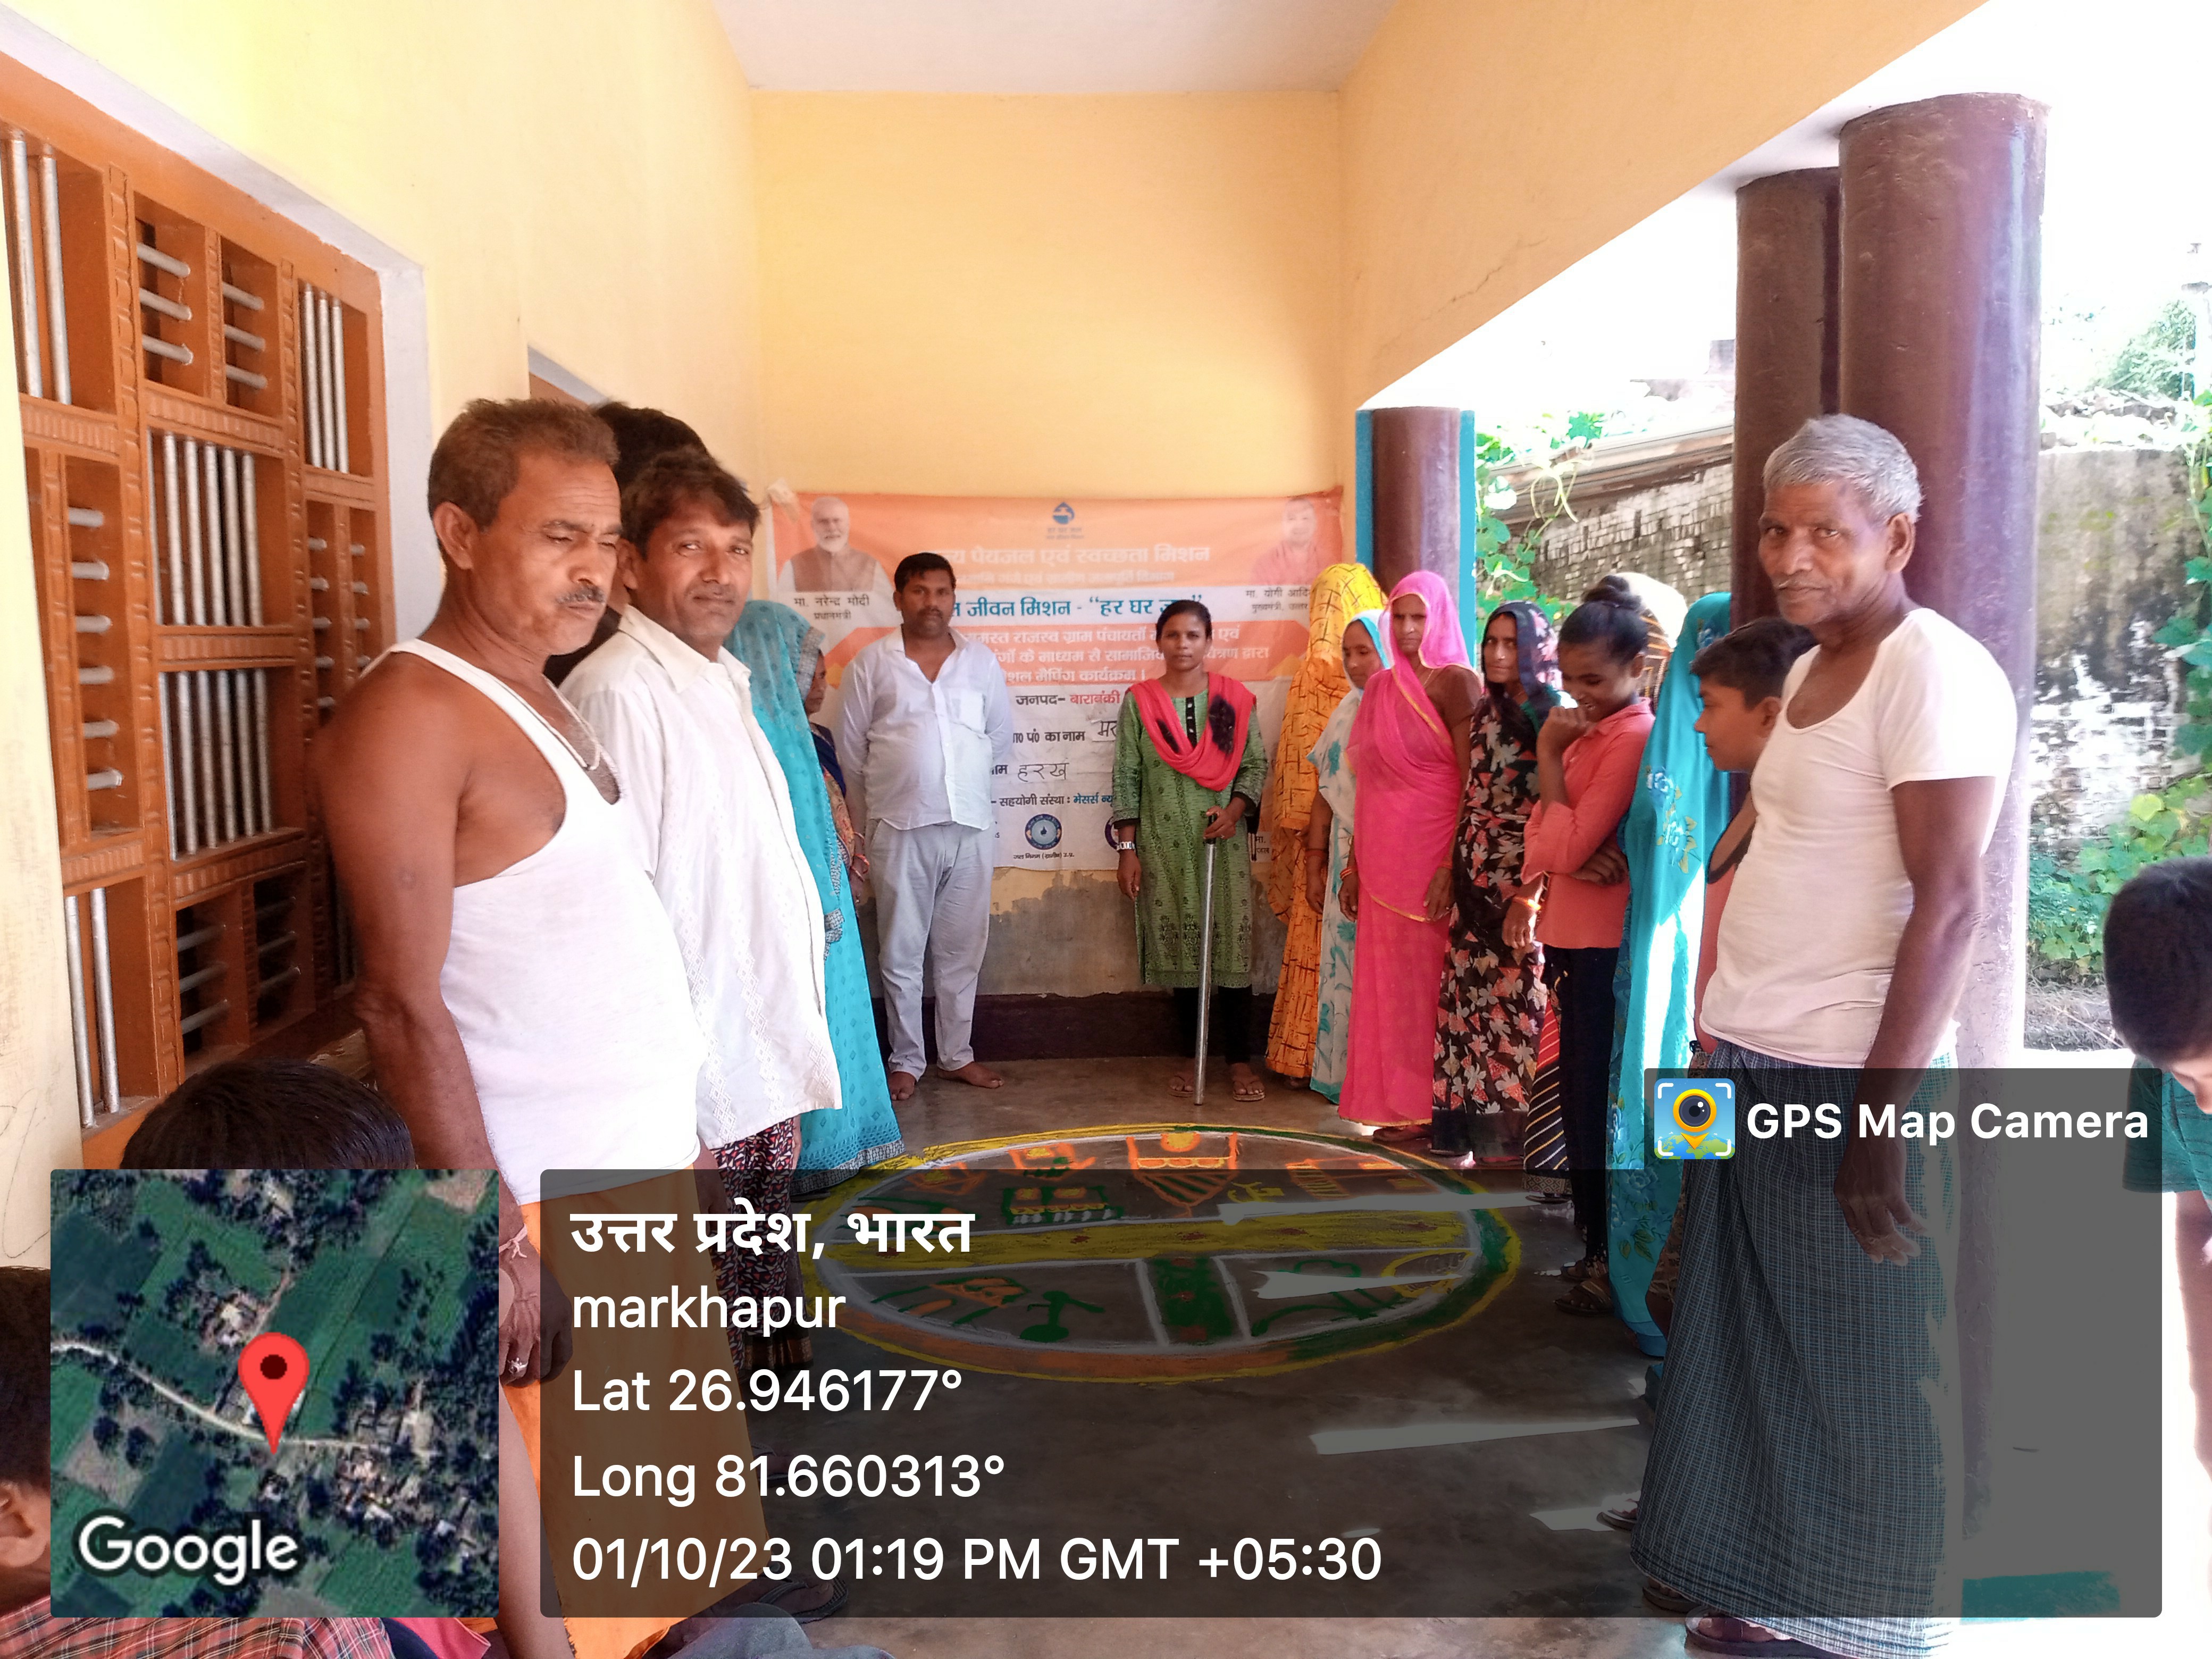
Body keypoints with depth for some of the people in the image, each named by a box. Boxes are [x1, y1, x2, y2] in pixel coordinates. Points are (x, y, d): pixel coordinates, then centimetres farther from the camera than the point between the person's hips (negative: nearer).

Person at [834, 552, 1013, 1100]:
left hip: (970, 825, 2)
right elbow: (850, 748, 5)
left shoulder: (980, 660, 6)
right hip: (900, 828, -2)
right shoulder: (872, 663, 0)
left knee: (962, 950, 10)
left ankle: (958, 1054, 23)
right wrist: (890, 790, 9)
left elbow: (1002, 737, 14)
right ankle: (906, 1060, 18)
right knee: (901, 952, 5)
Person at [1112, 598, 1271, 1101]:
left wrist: (1235, 808, -12)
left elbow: (1255, 763, 6)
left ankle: (1240, 1059, 6)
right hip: (1165, 845, 0)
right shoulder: (1138, 701, 3)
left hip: (1224, 842, 0)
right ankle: (1193, 1054, 17)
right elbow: (1127, 778, 3)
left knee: (1232, 944, -2)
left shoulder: (1233, 698, 4)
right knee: (1180, 947, 4)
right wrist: (1127, 849, -1)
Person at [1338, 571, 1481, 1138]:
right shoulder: (1381, 688, 13)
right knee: (1385, 976, 9)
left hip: (1429, 853, -6)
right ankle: (1396, 1103, 19)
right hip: (1382, 857, 7)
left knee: (1425, 976, 0)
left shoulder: (1455, 682, -7)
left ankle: (1429, 1107, 11)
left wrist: (1452, 867, -19)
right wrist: (1353, 864, 14)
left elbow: (1471, 784, -13)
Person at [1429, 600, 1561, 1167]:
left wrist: (1529, 895, -18)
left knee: (1518, 1001, -1)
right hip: (1475, 877, 7)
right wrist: (1452, 867, 11)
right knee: (1467, 995, 9)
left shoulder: (1552, 716, -9)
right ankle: (1460, 1123, 18)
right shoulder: (1487, 711, 12)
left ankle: (1519, 1128, 10)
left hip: (1523, 883, -7)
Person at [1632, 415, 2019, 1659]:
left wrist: (1881, 1114, -21)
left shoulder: (1933, 671, -12)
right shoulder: (1812, 672, 14)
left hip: (1850, 1083, -8)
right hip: (1757, 1066, 9)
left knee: (1865, 1376, 6)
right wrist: (1732, 1048, 15)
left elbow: (1948, 901, -19)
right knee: (1765, 1355, 17)